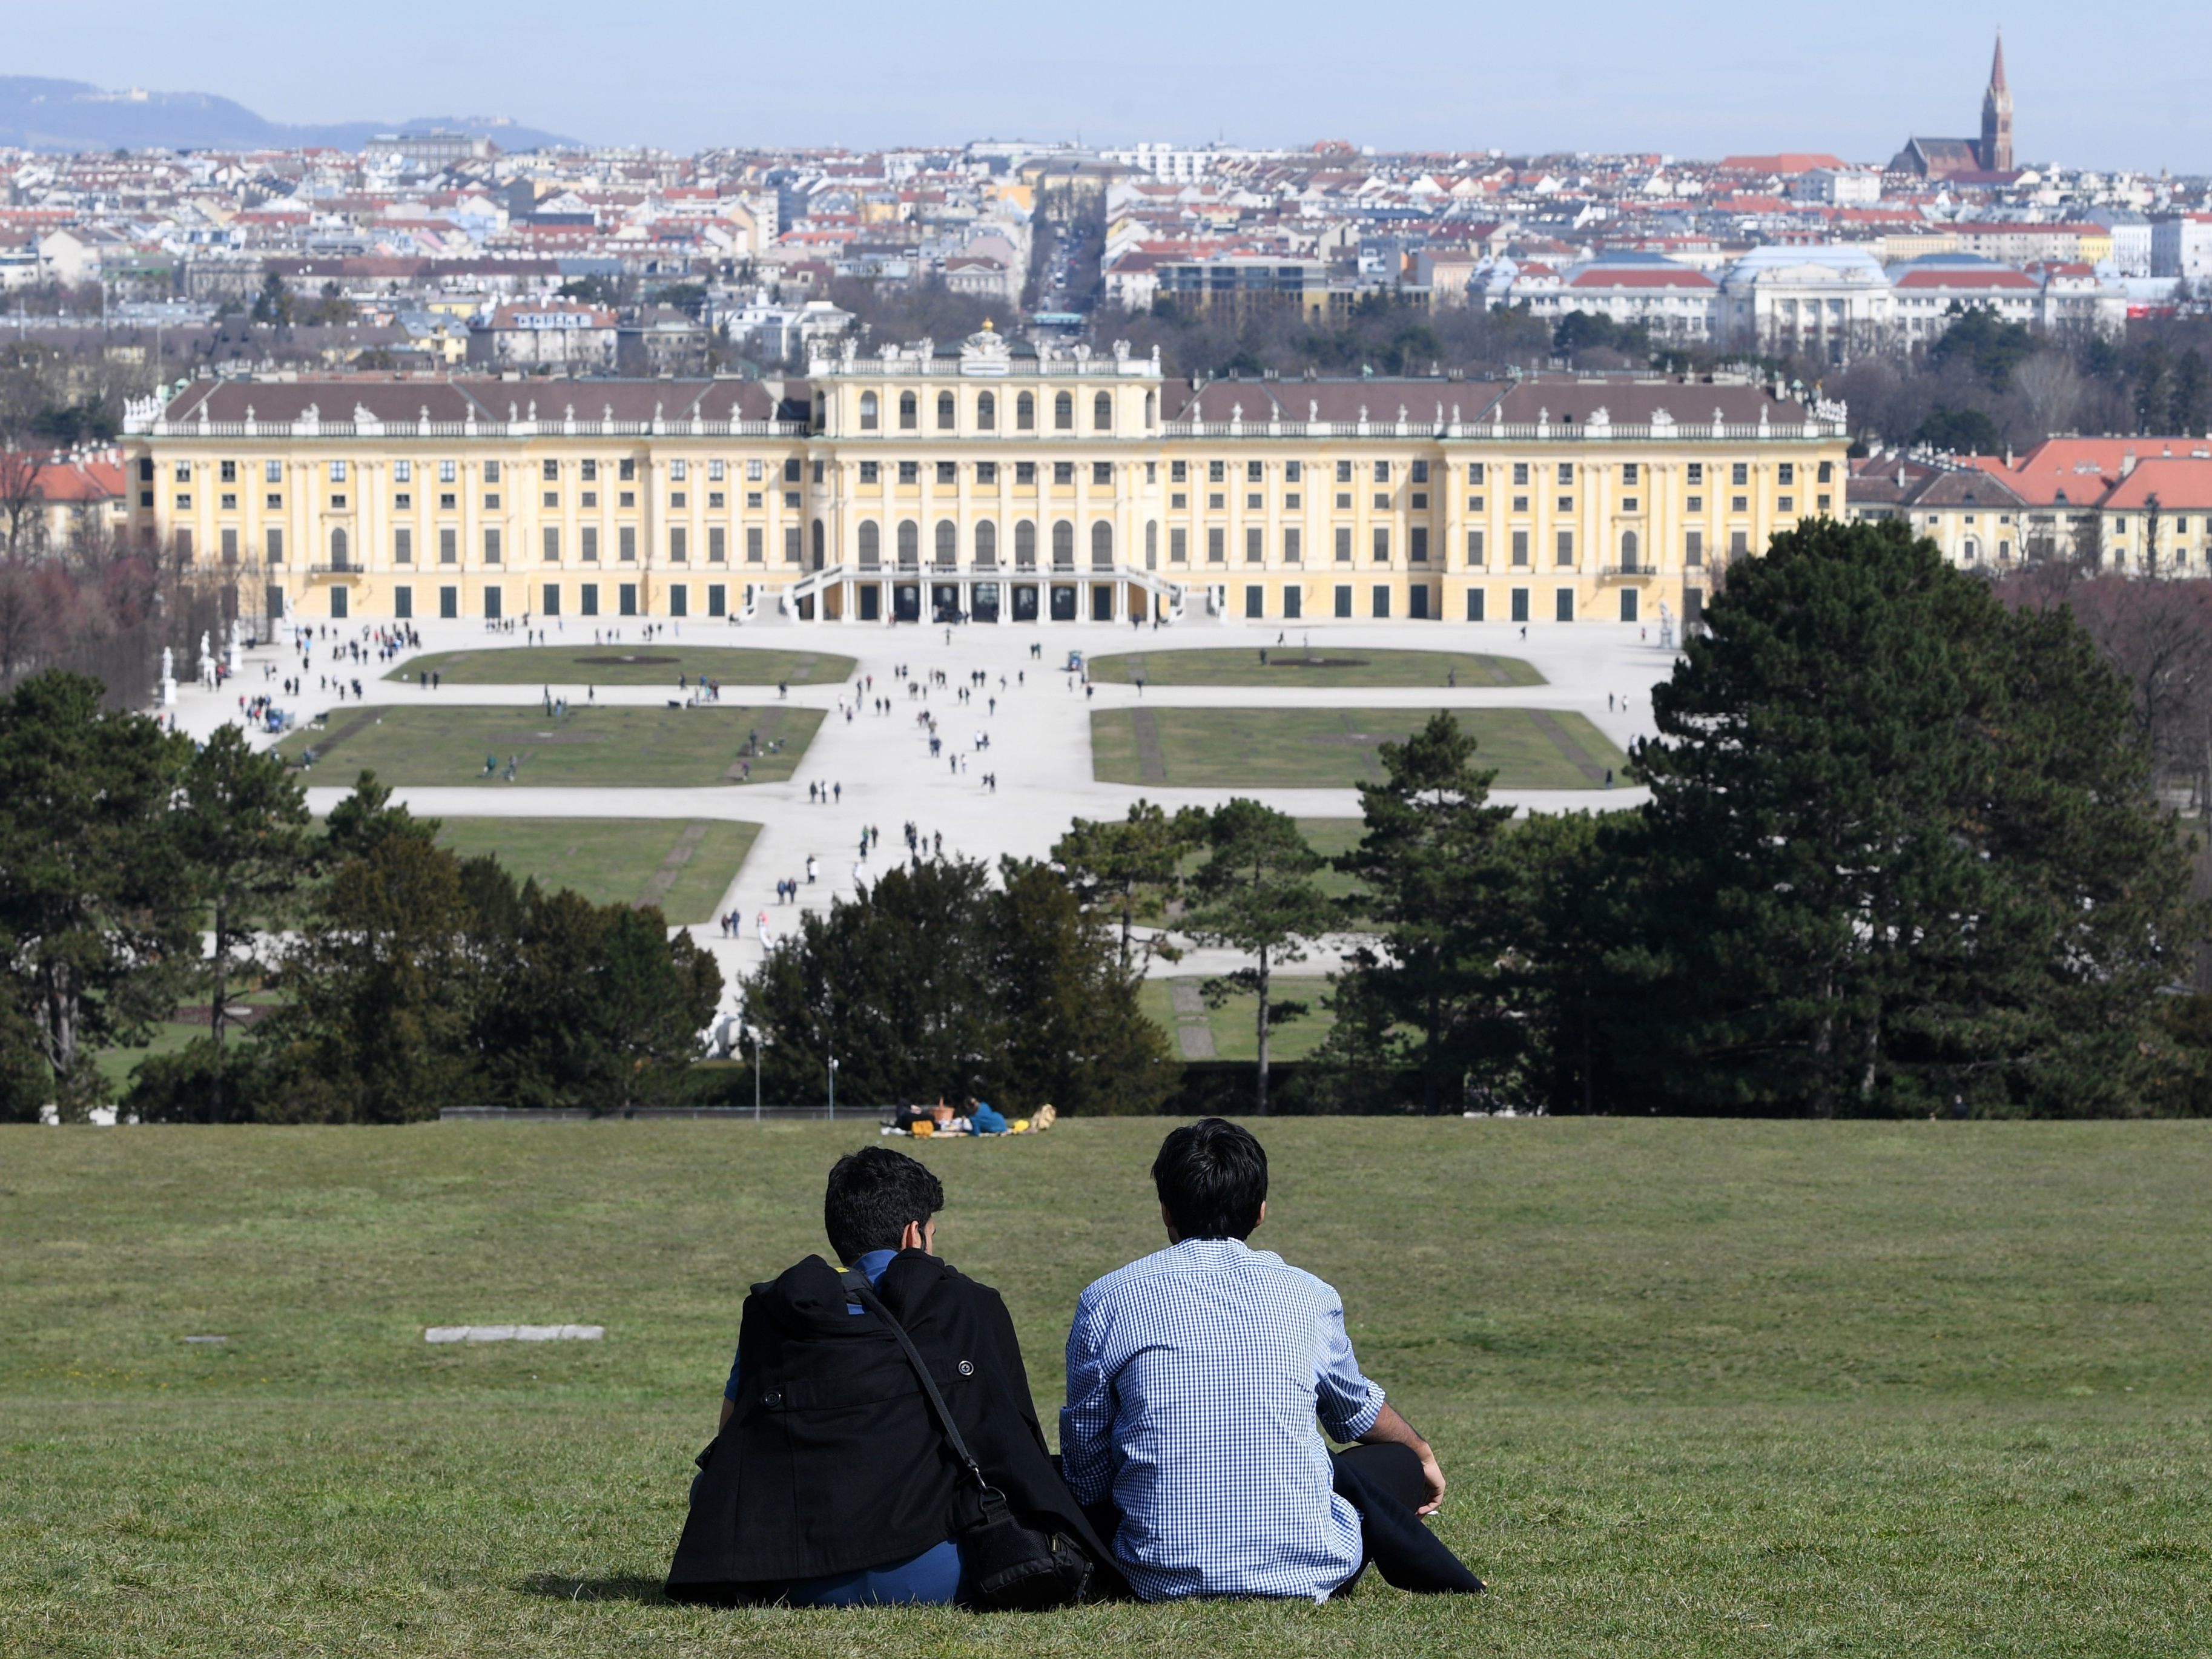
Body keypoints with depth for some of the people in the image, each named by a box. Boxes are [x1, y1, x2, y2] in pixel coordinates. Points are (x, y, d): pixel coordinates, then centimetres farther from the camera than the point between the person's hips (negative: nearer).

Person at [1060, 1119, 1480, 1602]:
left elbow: (1087, 1474, 8)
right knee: (1397, 1461, 31)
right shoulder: (1308, 1296, 7)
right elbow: (1357, 1411, 29)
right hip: (1305, 1571, 3)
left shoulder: (1107, 1301, 3)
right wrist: (1421, 1453, 51)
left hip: (1163, 1577, -3)